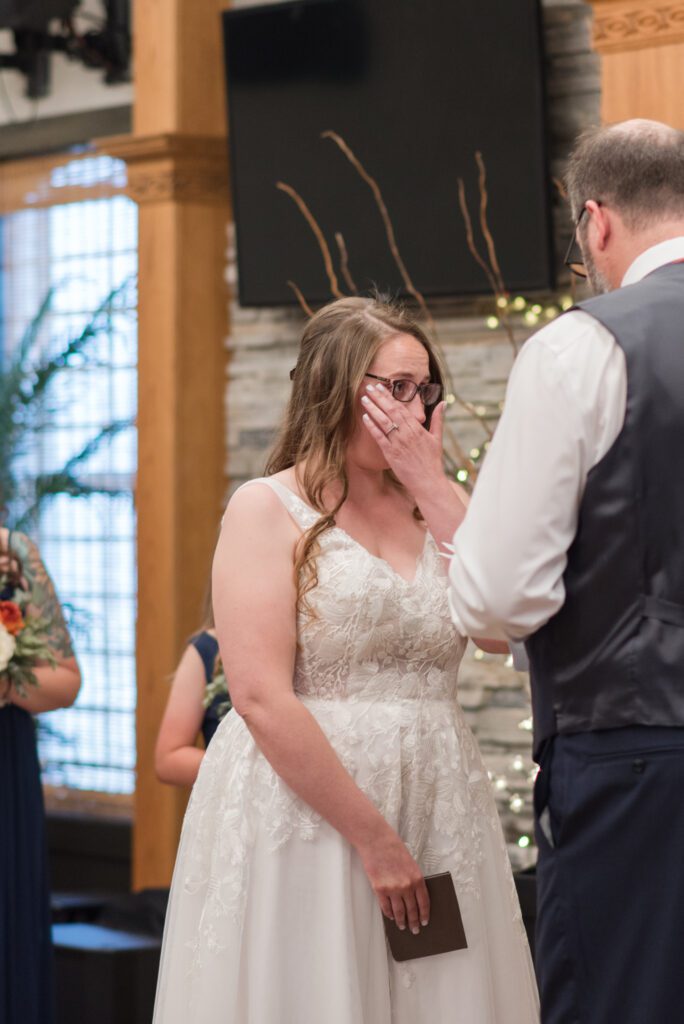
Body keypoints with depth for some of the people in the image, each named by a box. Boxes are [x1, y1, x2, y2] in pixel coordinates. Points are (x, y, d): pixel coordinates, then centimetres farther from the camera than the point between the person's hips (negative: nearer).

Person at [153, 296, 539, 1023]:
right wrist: (372, 838, -15)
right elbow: (261, 698, -13)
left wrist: (434, 486, -4)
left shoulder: (432, 508, 13)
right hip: (304, 812, -5)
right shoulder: (268, 510, -3)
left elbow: (502, 628, -5)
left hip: (438, 815, 5)